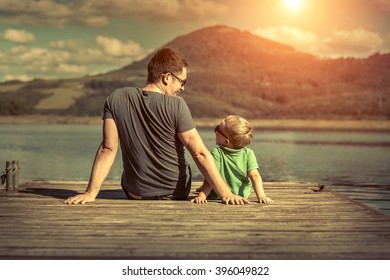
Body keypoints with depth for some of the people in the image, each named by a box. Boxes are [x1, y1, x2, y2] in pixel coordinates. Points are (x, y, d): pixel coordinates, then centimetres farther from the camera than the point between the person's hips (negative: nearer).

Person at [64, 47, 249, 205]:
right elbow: (200, 154, -22)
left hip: (135, 194, 2)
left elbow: (108, 150, -13)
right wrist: (225, 193, -20)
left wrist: (91, 193, -11)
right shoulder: (176, 105, -19)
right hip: (176, 194, -2)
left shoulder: (116, 99, -11)